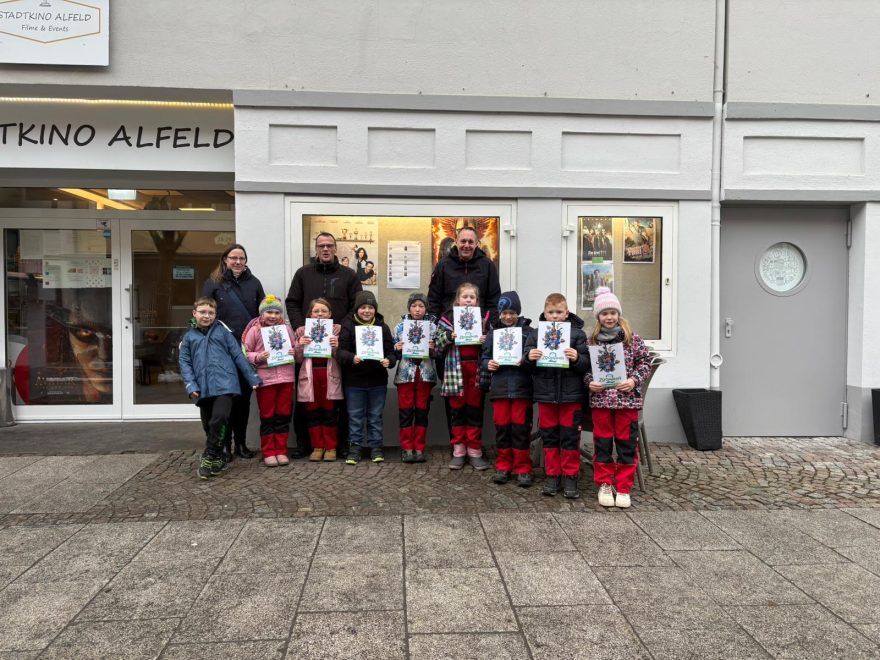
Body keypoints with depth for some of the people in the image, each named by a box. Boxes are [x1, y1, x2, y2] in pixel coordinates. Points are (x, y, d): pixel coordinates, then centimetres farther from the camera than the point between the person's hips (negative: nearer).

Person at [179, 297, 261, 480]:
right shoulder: (189, 337, 14)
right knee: (208, 425, 9)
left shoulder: (222, 331, 9)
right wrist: (191, 385, -5)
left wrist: (252, 378, 3)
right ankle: (217, 458, 24)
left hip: (224, 384, -3)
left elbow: (238, 355, 7)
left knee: (219, 418, -18)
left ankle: (209, 457, -4)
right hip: (203, 388, 3)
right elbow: (185, 363, 10)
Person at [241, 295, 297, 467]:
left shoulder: (286, 328, 8)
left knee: (283, 416, 8)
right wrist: (257, 357, -18)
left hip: (286, 377, 3)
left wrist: (295, 352, -4)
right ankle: (268, 452, 16)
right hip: (265, 379, -3)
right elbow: (245, 353, -1)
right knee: (267, 417, 6)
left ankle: (281, 451, 18)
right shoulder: (255, 330, -1)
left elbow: (295, 348, 18)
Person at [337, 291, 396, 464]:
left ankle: (376, 447, 21)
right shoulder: (348, 326, -3)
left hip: (378, 380, 2)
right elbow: (341, 351, -10)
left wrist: (389, 361, -19)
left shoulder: (382, 327, 3)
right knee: (355, 416, 7)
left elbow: (390, 351, 2)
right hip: (354, 380, -1)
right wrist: (352, 358, -30)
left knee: (376, 416, 11)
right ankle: (354, 448, 17)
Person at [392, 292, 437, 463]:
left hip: (426, 374, 0)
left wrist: (433, 348, -16)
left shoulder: (433, 326, 3)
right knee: (405, 412, 2)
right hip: (405, 374, 0)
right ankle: (406, 448, 11)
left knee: (422, 411, 5)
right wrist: (397, 349, -13)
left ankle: (419, 448, 14)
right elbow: (394, 353, 8)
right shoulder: (400, 327, 5)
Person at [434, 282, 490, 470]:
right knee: (457, 410, 7)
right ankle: (459, 450, 16)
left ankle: (474, 451, 15)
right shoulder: (448, 318, 3)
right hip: (455, 369, 0)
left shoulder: (483, 319, 5)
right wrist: (449, 336, -15)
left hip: (476, 369, 0)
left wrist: (485, 341, -12)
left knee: (475, 410, 7)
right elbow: (437, 343, 1)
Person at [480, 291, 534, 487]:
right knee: (502, 427, 8)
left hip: (521, 388, -3)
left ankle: (523, 469, 12)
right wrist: (488, 364, -7)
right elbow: (484, 358, 13)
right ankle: (503, 467, 20)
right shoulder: (493, 333, 10)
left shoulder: (528, 332, 1)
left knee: (521, 428, 2)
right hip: (499, 388, 3)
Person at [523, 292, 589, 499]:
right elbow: (526, 363, 1)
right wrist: (529, 357, -20)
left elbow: (587, 363, -5)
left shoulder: (577, 334, -1)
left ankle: (570, 477, 17)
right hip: (545, 394, 2)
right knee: (549, 436, 11)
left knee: (570, 437, 5)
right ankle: (552, 476, 22)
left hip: (571, 394, -2)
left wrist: (576, 358, -25)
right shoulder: (536, 333, 4)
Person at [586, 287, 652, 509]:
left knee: (627, 443, 4)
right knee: (602, 443, 8)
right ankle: (604, 485, 21)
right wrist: (589, 382, -9)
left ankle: (623, 488, 16)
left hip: (627, 398, -1)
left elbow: (645, 361, 3)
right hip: (600, 398, 1)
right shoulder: (592, 340, 4)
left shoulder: (631, 338, 1)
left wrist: (634, 380, -11)